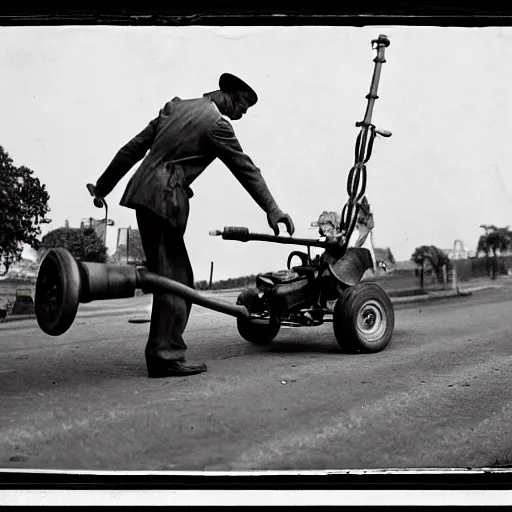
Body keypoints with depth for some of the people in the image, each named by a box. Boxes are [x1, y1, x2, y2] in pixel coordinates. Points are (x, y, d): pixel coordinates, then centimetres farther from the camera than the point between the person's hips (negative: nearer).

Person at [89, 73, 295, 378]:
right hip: (163, 201, -8)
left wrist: (103, 187, 22)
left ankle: (162, 352, 14)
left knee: (177, 278, 12)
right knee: (174, 281, -4)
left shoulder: (176, 107, 17)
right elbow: (246, 169, -5)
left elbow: (133, 148, 17)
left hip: (143, 194, 8)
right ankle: (166, 356, -3)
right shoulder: (217, 124, -6)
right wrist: (272, 210, -1)